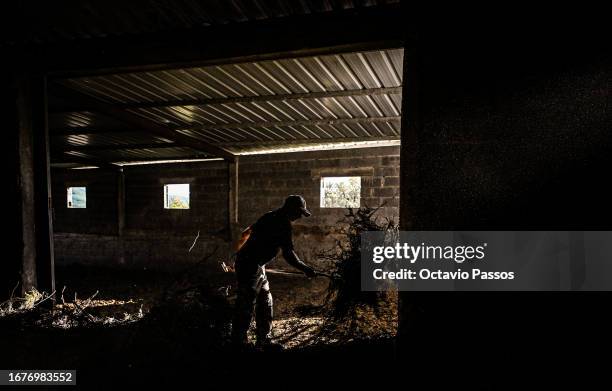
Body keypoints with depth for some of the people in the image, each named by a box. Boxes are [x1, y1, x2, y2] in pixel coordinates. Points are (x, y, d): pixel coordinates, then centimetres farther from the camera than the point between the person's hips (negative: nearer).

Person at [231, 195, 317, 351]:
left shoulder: (271, 217, 14)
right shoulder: (283, 224, -16)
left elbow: (246, 233, 24)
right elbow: (288, 253, -22)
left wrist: (240, 254, 34)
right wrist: (305, 269, -15)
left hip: (256, 266, 10)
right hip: (251, 266, -10)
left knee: (265, 302, 12)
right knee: (246, 304, -2)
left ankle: (264, 340, 20)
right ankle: (239, 342, 8)